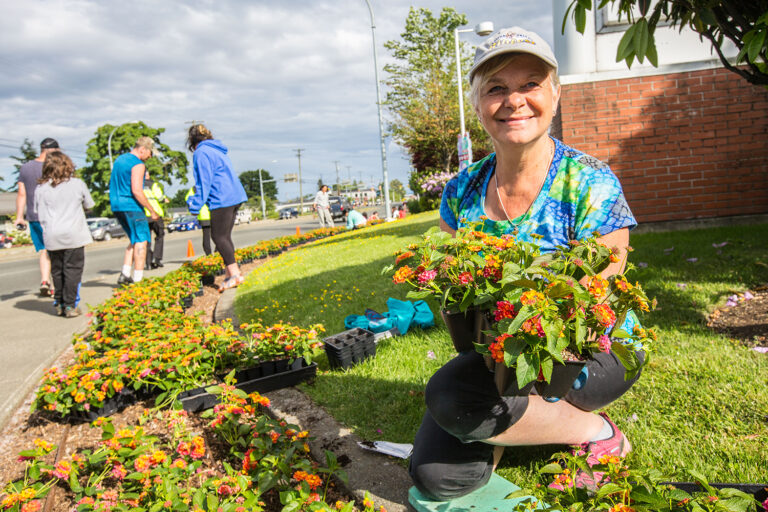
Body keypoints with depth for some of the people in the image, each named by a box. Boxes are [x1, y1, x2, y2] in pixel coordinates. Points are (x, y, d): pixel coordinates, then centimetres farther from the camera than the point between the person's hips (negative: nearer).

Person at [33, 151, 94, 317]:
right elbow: (89, 205, 10)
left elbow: (40, 215, 4)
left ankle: (60, 304, 17)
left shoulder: (41, 189, 1)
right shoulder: (77, 184, -2)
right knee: (73, 269, 1)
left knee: (57, 270, 11)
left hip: (52, 236, 2)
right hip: (74, 234, -2)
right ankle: (70, 305, -1)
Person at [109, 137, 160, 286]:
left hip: (116, 206, 9)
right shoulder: (138, 164, -12)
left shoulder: (119, 159, 17)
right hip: (131, 206, -9)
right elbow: (137, 191, -20)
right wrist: (152, 211, -15)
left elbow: (114, 184, 24)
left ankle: (124, 274, 9)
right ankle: (137, 280, -8)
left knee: (134, 240, 17)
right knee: (141, 241, -5)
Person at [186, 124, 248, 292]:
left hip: (222, 200, -9)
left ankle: (235, 274, -11)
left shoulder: (201, 153, -7)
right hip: (235, 196, 9)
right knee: (225, 236, 13)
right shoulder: (218, 150, 21)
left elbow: (204, 182, -12)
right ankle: (231, 274, 15)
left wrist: (196, 205, -7)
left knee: (219, 237, -6)